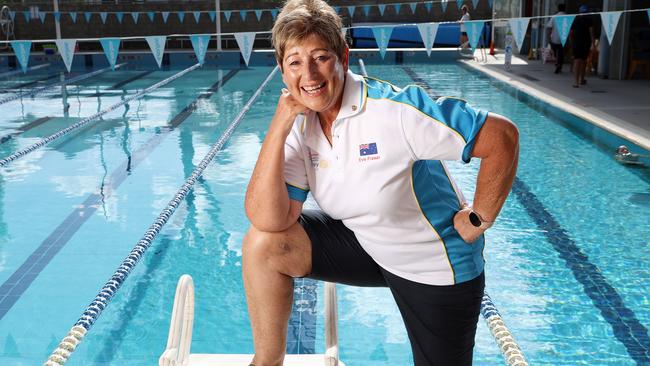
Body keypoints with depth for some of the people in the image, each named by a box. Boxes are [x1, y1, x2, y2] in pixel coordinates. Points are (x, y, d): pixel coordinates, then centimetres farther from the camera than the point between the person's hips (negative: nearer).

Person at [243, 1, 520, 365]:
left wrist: (478, 219, -19)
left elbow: (502, 135, -28)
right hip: (364, 244, 5)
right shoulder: (300, 126, -9)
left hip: (435, 268, -4)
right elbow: (269, 220, -20)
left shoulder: (396, 109, -29)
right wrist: (279, 127, -24)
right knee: (263, 243, -9)